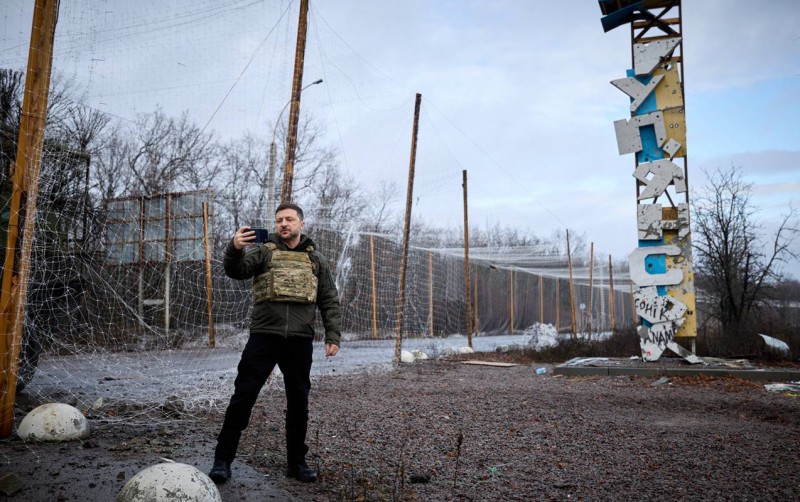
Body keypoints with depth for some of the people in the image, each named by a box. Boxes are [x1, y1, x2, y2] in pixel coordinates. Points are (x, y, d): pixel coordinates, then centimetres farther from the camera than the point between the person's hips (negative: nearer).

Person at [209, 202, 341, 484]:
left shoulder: (316, 259, 12)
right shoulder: (263, 251, 7)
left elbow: (330, 302, 12)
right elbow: (236, 270, -12)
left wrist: (333, 336, 2)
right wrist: (235, 249, -33)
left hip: (300, 340, 2)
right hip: (264, 336, -2)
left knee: (298, 402, 10)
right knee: (242, 397, -2)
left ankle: (297, 462, 24)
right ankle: (223, 460, 10)